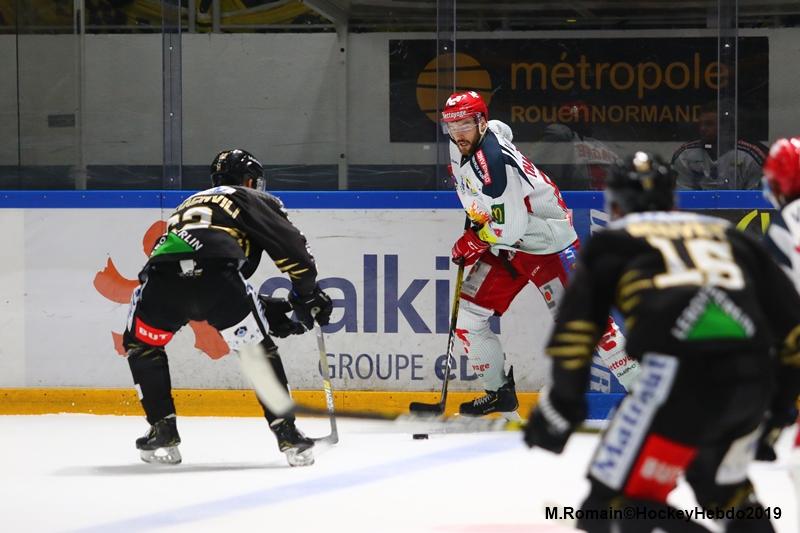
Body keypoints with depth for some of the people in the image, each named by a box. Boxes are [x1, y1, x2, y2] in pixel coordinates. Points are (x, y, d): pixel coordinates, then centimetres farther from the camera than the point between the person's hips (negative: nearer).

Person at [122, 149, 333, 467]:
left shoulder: (191, 204, 43)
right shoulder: (253, 200, 27)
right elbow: (289, 244, 10)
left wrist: (269, 312, 36)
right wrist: (308, 294, 19)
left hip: (161, 275, 4)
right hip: (217, 274, -4)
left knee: (140, 345, 29)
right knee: (259, 352, 13)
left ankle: (163, 433, 22)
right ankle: (287, 435, 7)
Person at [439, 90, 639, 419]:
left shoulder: (495, 160, -28)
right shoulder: (460, 147, 0)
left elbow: (510, 226, -30)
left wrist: (472, 243, -14)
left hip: (547, 243, -9)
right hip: (505, 247, 9)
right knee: (468, 314, 3)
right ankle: (500, 394, 14)